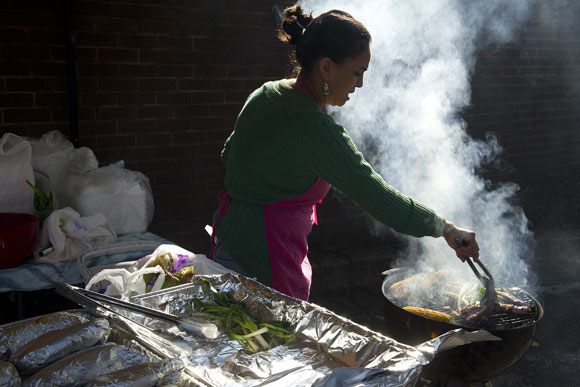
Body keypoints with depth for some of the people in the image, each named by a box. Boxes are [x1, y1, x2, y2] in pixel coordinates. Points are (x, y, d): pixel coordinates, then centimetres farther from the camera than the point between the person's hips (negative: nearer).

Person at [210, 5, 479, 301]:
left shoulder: (266, 94, 5)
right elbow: (378, 197, -26)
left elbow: (229, 154, 19)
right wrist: (446, 228, -16)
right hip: (262, 267, -10)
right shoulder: (313, 127, -24)